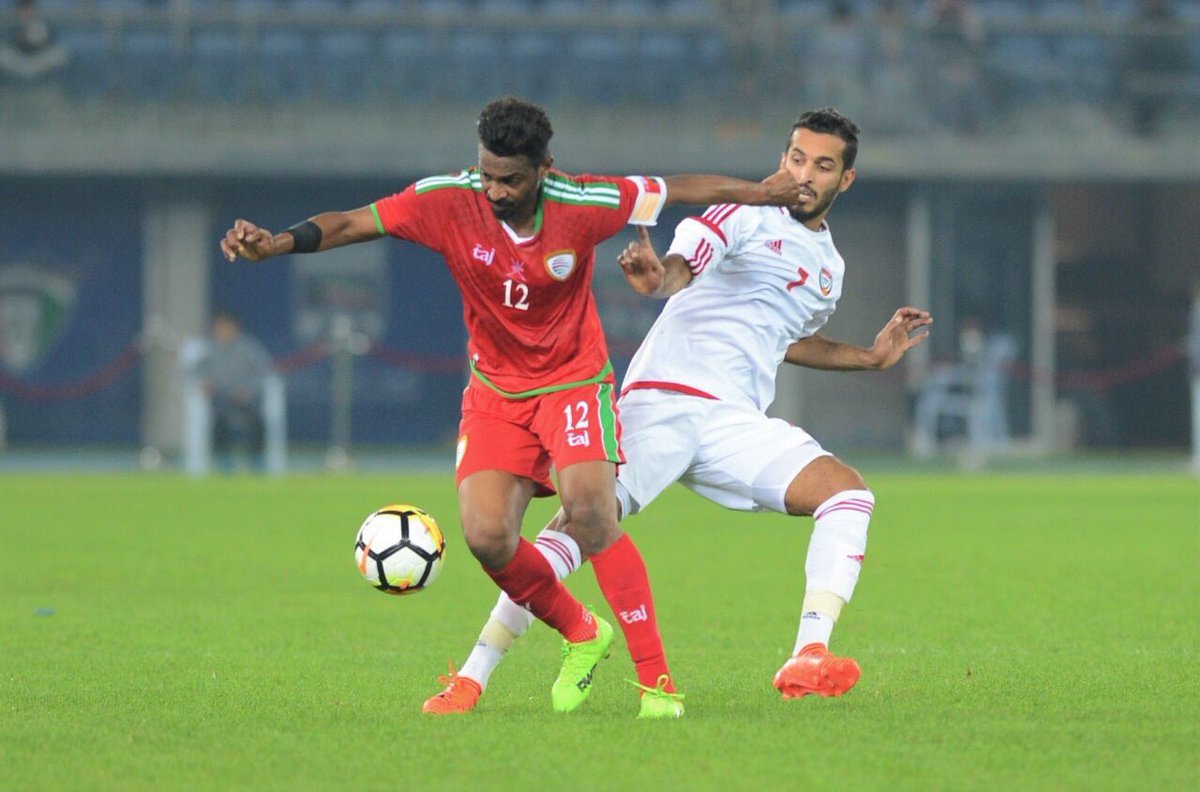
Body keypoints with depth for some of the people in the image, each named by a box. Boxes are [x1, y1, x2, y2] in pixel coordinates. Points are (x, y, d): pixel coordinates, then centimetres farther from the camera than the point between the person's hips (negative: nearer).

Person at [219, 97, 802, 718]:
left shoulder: (582, 206, -18)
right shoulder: (448, 202, -17)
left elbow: (681, 190, -6)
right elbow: (352, 223, -19)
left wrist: (762, 193, -2)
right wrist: (278, 242, -34)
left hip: (573, 381, -2)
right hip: (495, 390, 2)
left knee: (589, 512, -25)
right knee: (486, 536, -15)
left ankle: (656, 681, -18)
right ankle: (581, 635, 14)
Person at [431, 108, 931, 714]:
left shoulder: (829, 266, 23)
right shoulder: (746, 214, 3)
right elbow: (681, 266, -17)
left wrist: (872, 356, 36)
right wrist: (658, 275, -41)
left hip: (736, 424, 5)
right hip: (663, 402, -5)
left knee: (848, 493, -15)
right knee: (583, 521, -20)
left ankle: (807, 662, -25)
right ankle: (473, 676, -14)